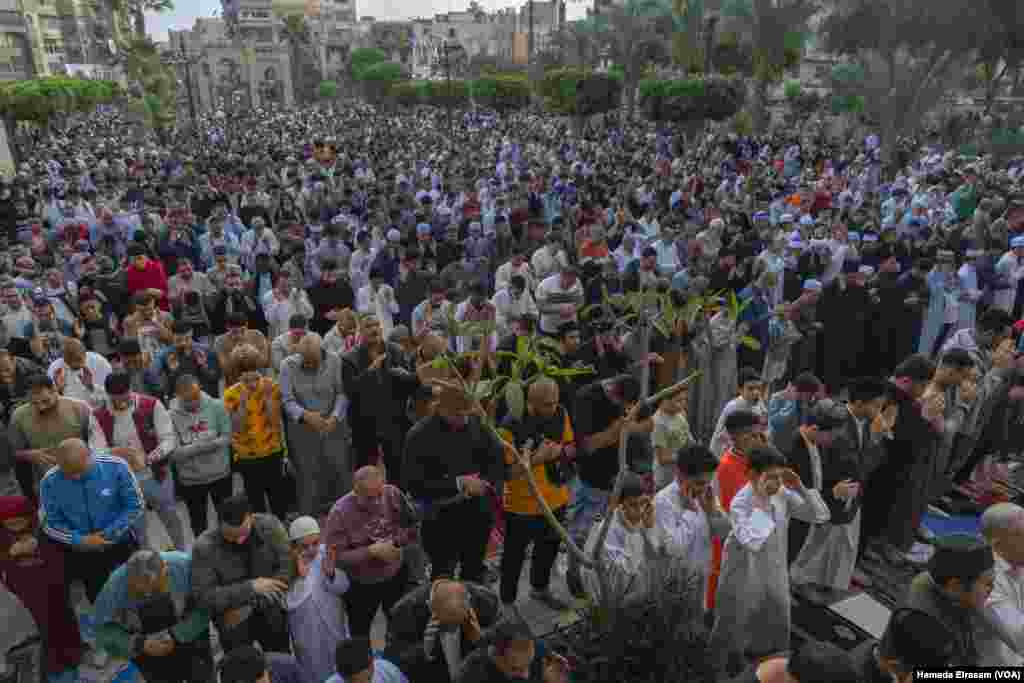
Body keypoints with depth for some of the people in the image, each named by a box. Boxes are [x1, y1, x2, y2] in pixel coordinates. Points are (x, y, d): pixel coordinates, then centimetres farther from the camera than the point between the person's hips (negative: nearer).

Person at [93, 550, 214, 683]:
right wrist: (139, 644, -27)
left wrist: (176, 636, -29)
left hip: (189, 631, 0)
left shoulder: (184, 566, -28)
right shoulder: (116, 585, -24)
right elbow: (105, 630, -14)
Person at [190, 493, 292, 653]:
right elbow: (205, 596, -20)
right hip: (235, 618, -1)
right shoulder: (204, 547, -19)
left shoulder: (270, 526, -15)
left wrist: (247, 606, -18)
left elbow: (290, 567, -15)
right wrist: (250, 587, -28)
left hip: (272, 611, 2)